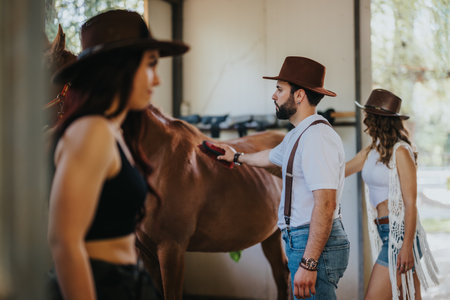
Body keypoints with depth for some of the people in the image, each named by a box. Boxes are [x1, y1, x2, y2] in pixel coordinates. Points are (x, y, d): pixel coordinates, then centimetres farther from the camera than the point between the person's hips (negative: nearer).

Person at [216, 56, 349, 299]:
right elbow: (272, 156, 38)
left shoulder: (317, 137, -19)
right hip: (300, 241, 10)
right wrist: (237, 157, 56)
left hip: (316, 245, -10)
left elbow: (326, 204, -26)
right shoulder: (297, 136, 15)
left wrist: (308, 264, -28)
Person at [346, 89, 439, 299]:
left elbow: (410, 203, -15)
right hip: (385, 233, 8)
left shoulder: (400, 152, -11)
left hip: (401, 232, -8)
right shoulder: (370, 152, 11)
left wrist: (407, 245, -19)